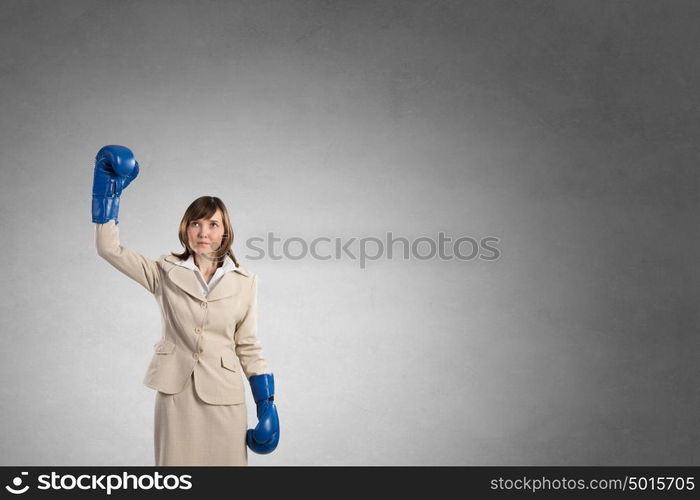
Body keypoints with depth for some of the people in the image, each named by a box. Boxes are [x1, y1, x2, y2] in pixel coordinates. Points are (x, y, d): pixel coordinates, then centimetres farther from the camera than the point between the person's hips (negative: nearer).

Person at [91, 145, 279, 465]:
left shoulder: (244, 282, 3)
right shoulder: (166, 273, 4)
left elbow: (248, 347, 5)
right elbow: (109, 248, -2)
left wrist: (267, 404, 1)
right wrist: (110, 186, -5)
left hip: (224, 397, 0)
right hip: (175, 394, 0)